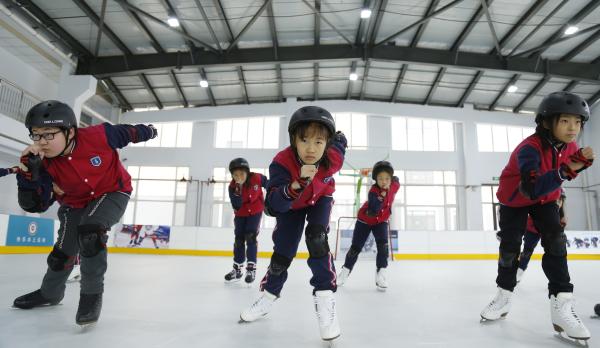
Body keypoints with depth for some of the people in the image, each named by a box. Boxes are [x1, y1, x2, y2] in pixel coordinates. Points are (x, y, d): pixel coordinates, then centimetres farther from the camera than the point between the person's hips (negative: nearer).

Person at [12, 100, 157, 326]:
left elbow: (126, 132, -11)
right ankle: (50, 293, 42)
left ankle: (92, 294, -12)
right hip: (75, 203, 4)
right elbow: (35, 205, -24)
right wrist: (29, 171, -38)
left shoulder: (98, 136, -31)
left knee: (89, 231, -30)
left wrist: (146, 131, 9)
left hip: (113, 192, -4)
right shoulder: (44, 163, -21)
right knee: (63, 251, 9)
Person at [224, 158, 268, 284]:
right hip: (241, 213, 3)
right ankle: (237, 269, 19)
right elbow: (236, 207, -28)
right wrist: (237, 192, -42)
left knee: (250, 237, -14)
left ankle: (251, 268, -7)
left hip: (255, 211, -3)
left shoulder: (257, 178, -25)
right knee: (239, 239, 7)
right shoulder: (232, 187, -22)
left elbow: (268, 184, -2)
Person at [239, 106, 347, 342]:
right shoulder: (282, 163, -40)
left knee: (316, 239, -25)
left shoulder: (333, 157, -32)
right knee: (282, 252, 1)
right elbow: (273, 205, -49)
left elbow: (340, 141, -7)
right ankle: (268, 295, 25)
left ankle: (324, 297, -15)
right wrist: (297, 184, -63)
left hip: (320, 199, 1)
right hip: (291, 205, 0)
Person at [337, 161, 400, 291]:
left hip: (381, 221, 3)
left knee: (383, 245, -20)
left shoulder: (394, 185, -16)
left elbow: (396, 180, 11)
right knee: (356, 247, 3)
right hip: (365, 220, -3)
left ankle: (381, 273, -12)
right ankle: (346, 270, 22)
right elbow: (372, 212, -44)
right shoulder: (373, 192, -33)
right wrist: (381, 197, -49)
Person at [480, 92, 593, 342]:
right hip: (514, 198, -5)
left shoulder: (569, 146, -12)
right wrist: (564, 171, -53)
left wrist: (582, 161, -10)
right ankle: (504, 295, 17)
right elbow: (531, 188, -46)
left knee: (555, 241, -13)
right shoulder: (529, 148, -35)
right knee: (509, 245, -2)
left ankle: (561, 304, -9)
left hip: (545, 199, 5)